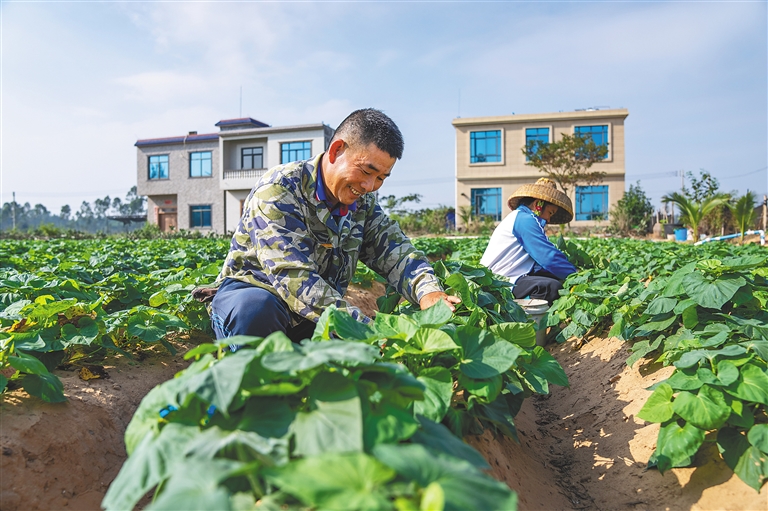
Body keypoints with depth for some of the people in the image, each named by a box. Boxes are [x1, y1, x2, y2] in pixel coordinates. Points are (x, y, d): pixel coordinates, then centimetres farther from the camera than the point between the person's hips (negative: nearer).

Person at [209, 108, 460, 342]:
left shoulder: (363, 203, 3)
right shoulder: (279, 189, -19)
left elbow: (397, 253, -5)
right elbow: (293, 276, -30)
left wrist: (428, 292, -29)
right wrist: (364, 329, -39)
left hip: (321, 319, 6)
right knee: (255, 307, -40)